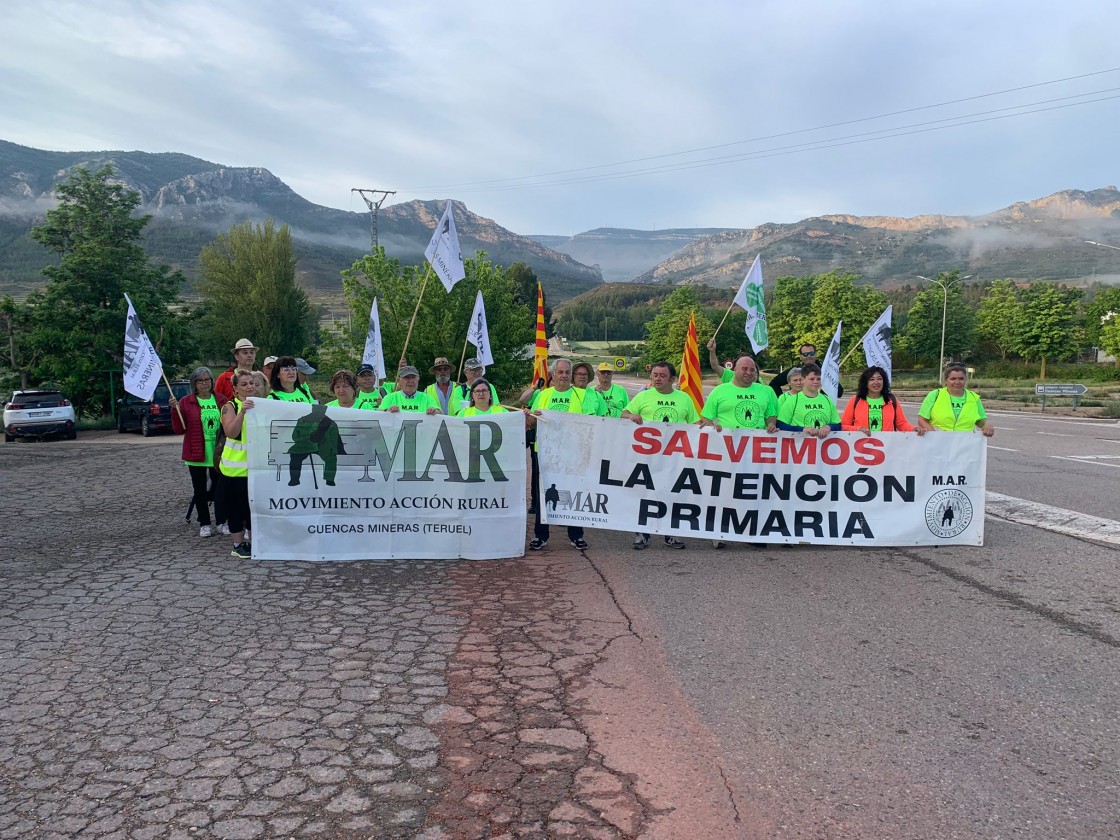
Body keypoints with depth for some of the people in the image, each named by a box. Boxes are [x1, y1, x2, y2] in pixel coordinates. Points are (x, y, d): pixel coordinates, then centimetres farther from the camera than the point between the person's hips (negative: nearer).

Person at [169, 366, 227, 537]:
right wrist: (175, 409, -15)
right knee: (200, 490, 7)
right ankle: (204, 523, 18)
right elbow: (178, 429, -3)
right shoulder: (186, 402, -1)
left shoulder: (221, 401, 6)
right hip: (196, 454, -1)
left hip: (218, 454, 2)